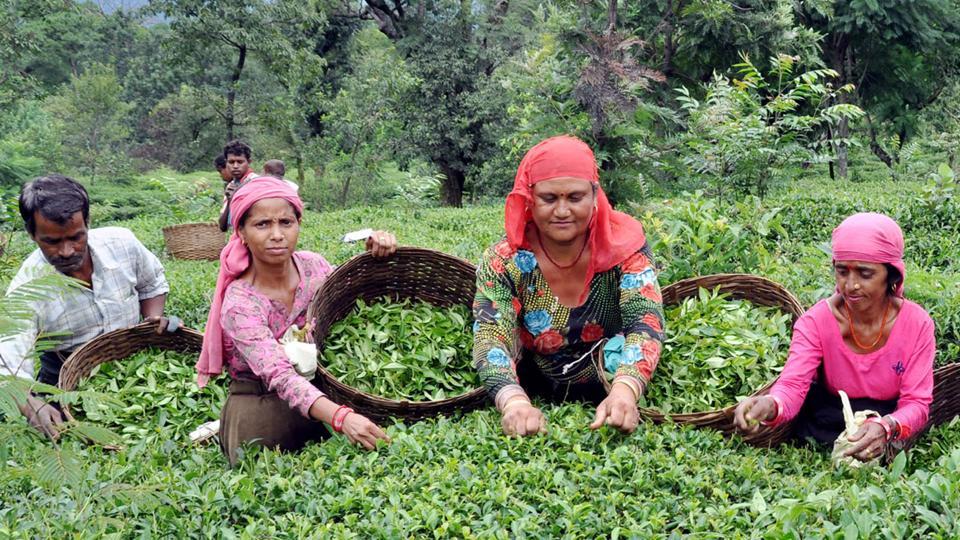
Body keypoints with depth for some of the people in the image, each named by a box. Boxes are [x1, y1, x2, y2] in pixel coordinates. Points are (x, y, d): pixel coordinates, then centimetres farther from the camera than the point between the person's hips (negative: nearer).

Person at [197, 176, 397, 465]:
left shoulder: (310, 265, -7)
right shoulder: (240, 304, -21)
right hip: (260, 406, -5)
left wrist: (376, 255, -7)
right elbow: (280, 376, -33)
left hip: (318, 396, 5)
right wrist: (340, 416, -48)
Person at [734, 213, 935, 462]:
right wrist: (770, 406, -49)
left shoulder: (917, 324, -12)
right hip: (823, 430, 0)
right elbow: (793, 386, -24)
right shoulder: (816, 321, -13)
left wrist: (886, 428, -37)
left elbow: (917, 403, -14)